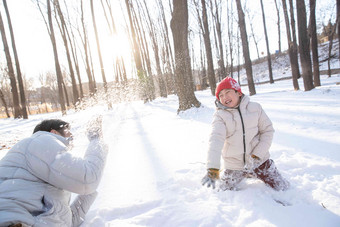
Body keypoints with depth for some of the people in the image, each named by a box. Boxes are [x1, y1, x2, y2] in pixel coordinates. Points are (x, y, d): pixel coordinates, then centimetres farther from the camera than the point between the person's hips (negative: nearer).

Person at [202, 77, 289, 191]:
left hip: (259, 160, 2)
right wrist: (212, 169, -41)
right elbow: (215, 139, -28)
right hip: (234, 165, -1)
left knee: (282, 187, 10)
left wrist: (257, 155, -16)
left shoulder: (255, 107, -6)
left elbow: (268, 130, -3)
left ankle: (251, 173, 31)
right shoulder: (220, 115, -14)